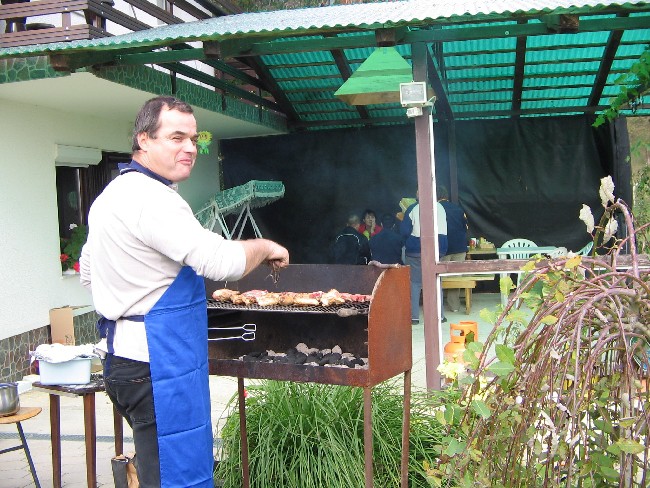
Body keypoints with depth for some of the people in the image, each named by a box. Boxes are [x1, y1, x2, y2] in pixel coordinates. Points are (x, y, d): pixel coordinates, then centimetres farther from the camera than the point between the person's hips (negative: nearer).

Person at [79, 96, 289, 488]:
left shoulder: (112, 194, 14)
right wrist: (265, 248, -8)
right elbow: (220, 260, -26)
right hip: (158, 364, -11)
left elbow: (88, 273, 25)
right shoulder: (151, 199, -19)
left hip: (124, 355, 11)